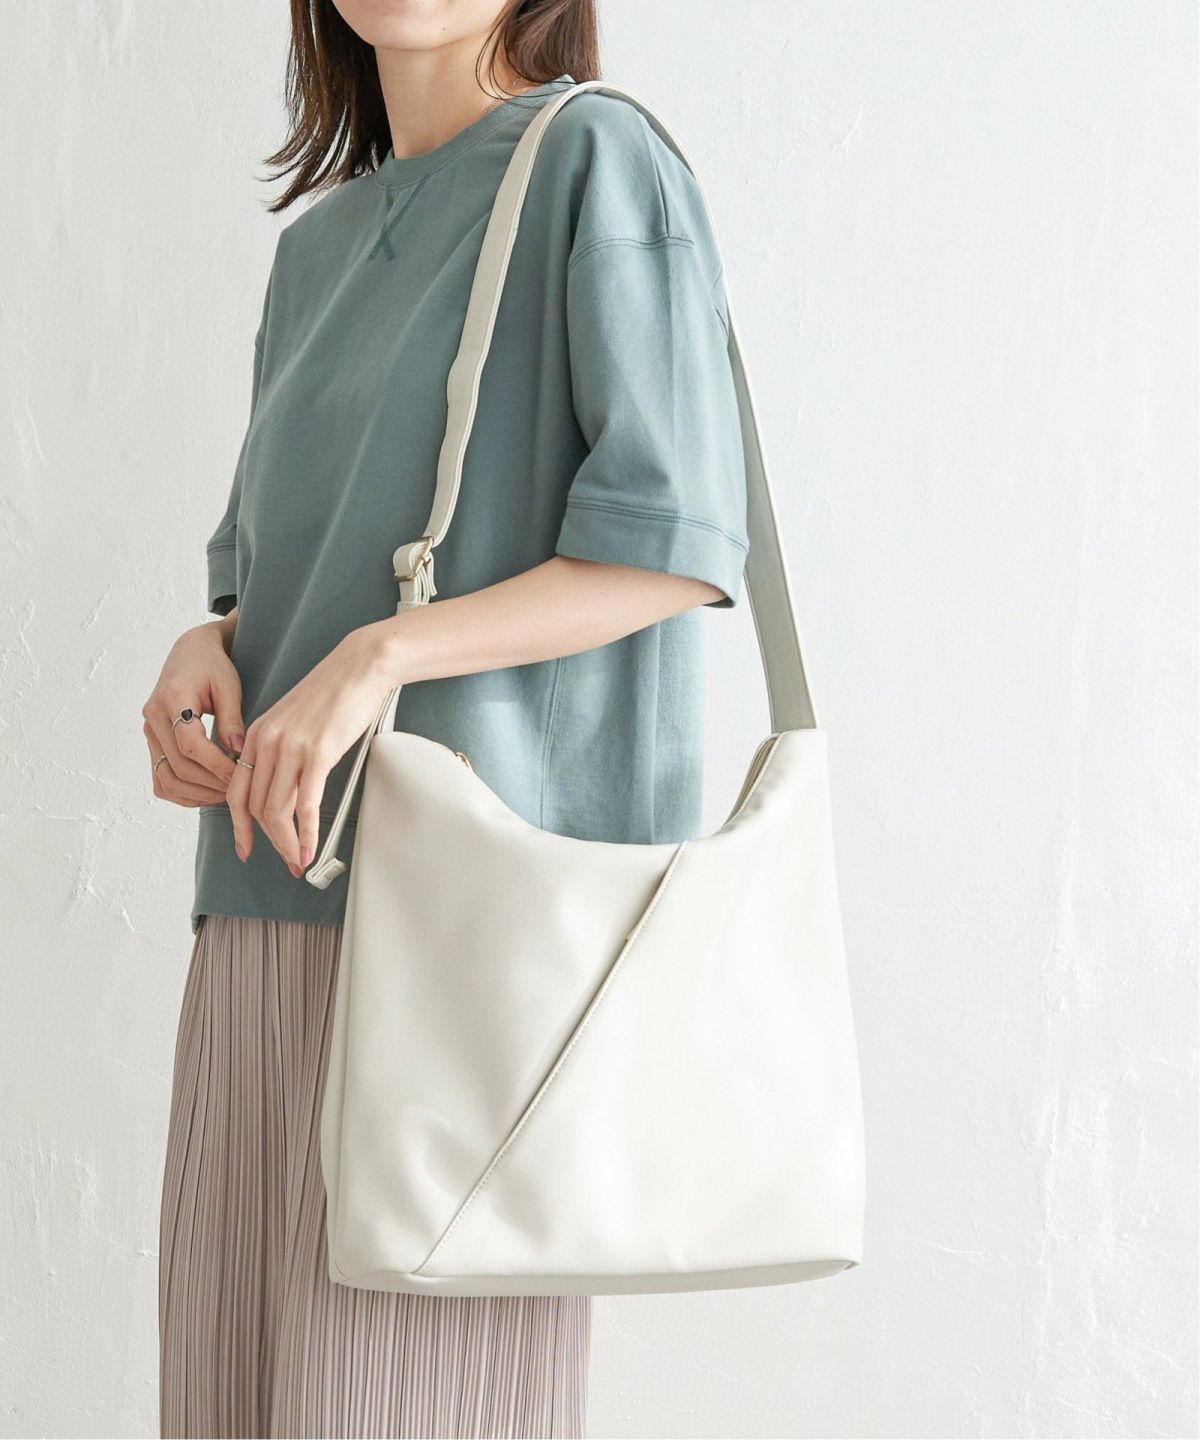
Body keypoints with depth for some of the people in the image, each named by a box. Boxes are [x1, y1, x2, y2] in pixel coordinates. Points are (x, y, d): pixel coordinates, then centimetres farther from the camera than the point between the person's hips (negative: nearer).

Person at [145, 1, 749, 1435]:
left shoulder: (594, 160, -2)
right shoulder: (319, 238, 20)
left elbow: (676, 544, -11)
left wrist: (381, 657, -18)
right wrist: (201, 654, 2)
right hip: (273, 891, 7)